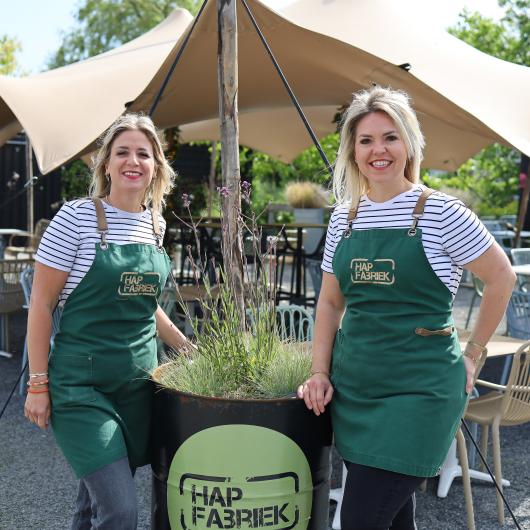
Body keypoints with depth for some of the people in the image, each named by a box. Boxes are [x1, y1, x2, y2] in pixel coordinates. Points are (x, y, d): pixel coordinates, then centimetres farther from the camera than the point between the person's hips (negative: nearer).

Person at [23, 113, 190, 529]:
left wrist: (187, 347, 18)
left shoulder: (155, 223, 7)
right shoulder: (77, 217, -9)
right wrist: (38, 383, -9)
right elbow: (41, 304, -7)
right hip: (81, 384, -5)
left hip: (138, 382, 5)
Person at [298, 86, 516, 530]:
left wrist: (472, 354, 1)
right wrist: (320, 372, 4)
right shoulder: (344, 217, 7)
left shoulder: (440, 212, -8)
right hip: (351, 384, 5)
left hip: (419, 386, -5)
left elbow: (502, 277, 0)